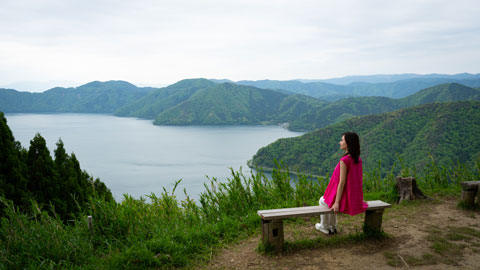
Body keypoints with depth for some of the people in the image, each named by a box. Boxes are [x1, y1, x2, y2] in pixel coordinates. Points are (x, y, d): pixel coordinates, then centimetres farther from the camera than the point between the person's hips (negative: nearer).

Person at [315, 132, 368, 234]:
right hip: (356, 199, 7)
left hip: (345, 199, -7)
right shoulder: (358, 159, 0)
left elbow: (342, 182, -23)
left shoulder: (344, 160, -24)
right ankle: (333, 227, 41)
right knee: (331, 199, 34)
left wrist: (336, 203, -19)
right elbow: (358, 180, 8)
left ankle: (325, 227, 36)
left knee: (322, 200, 23)